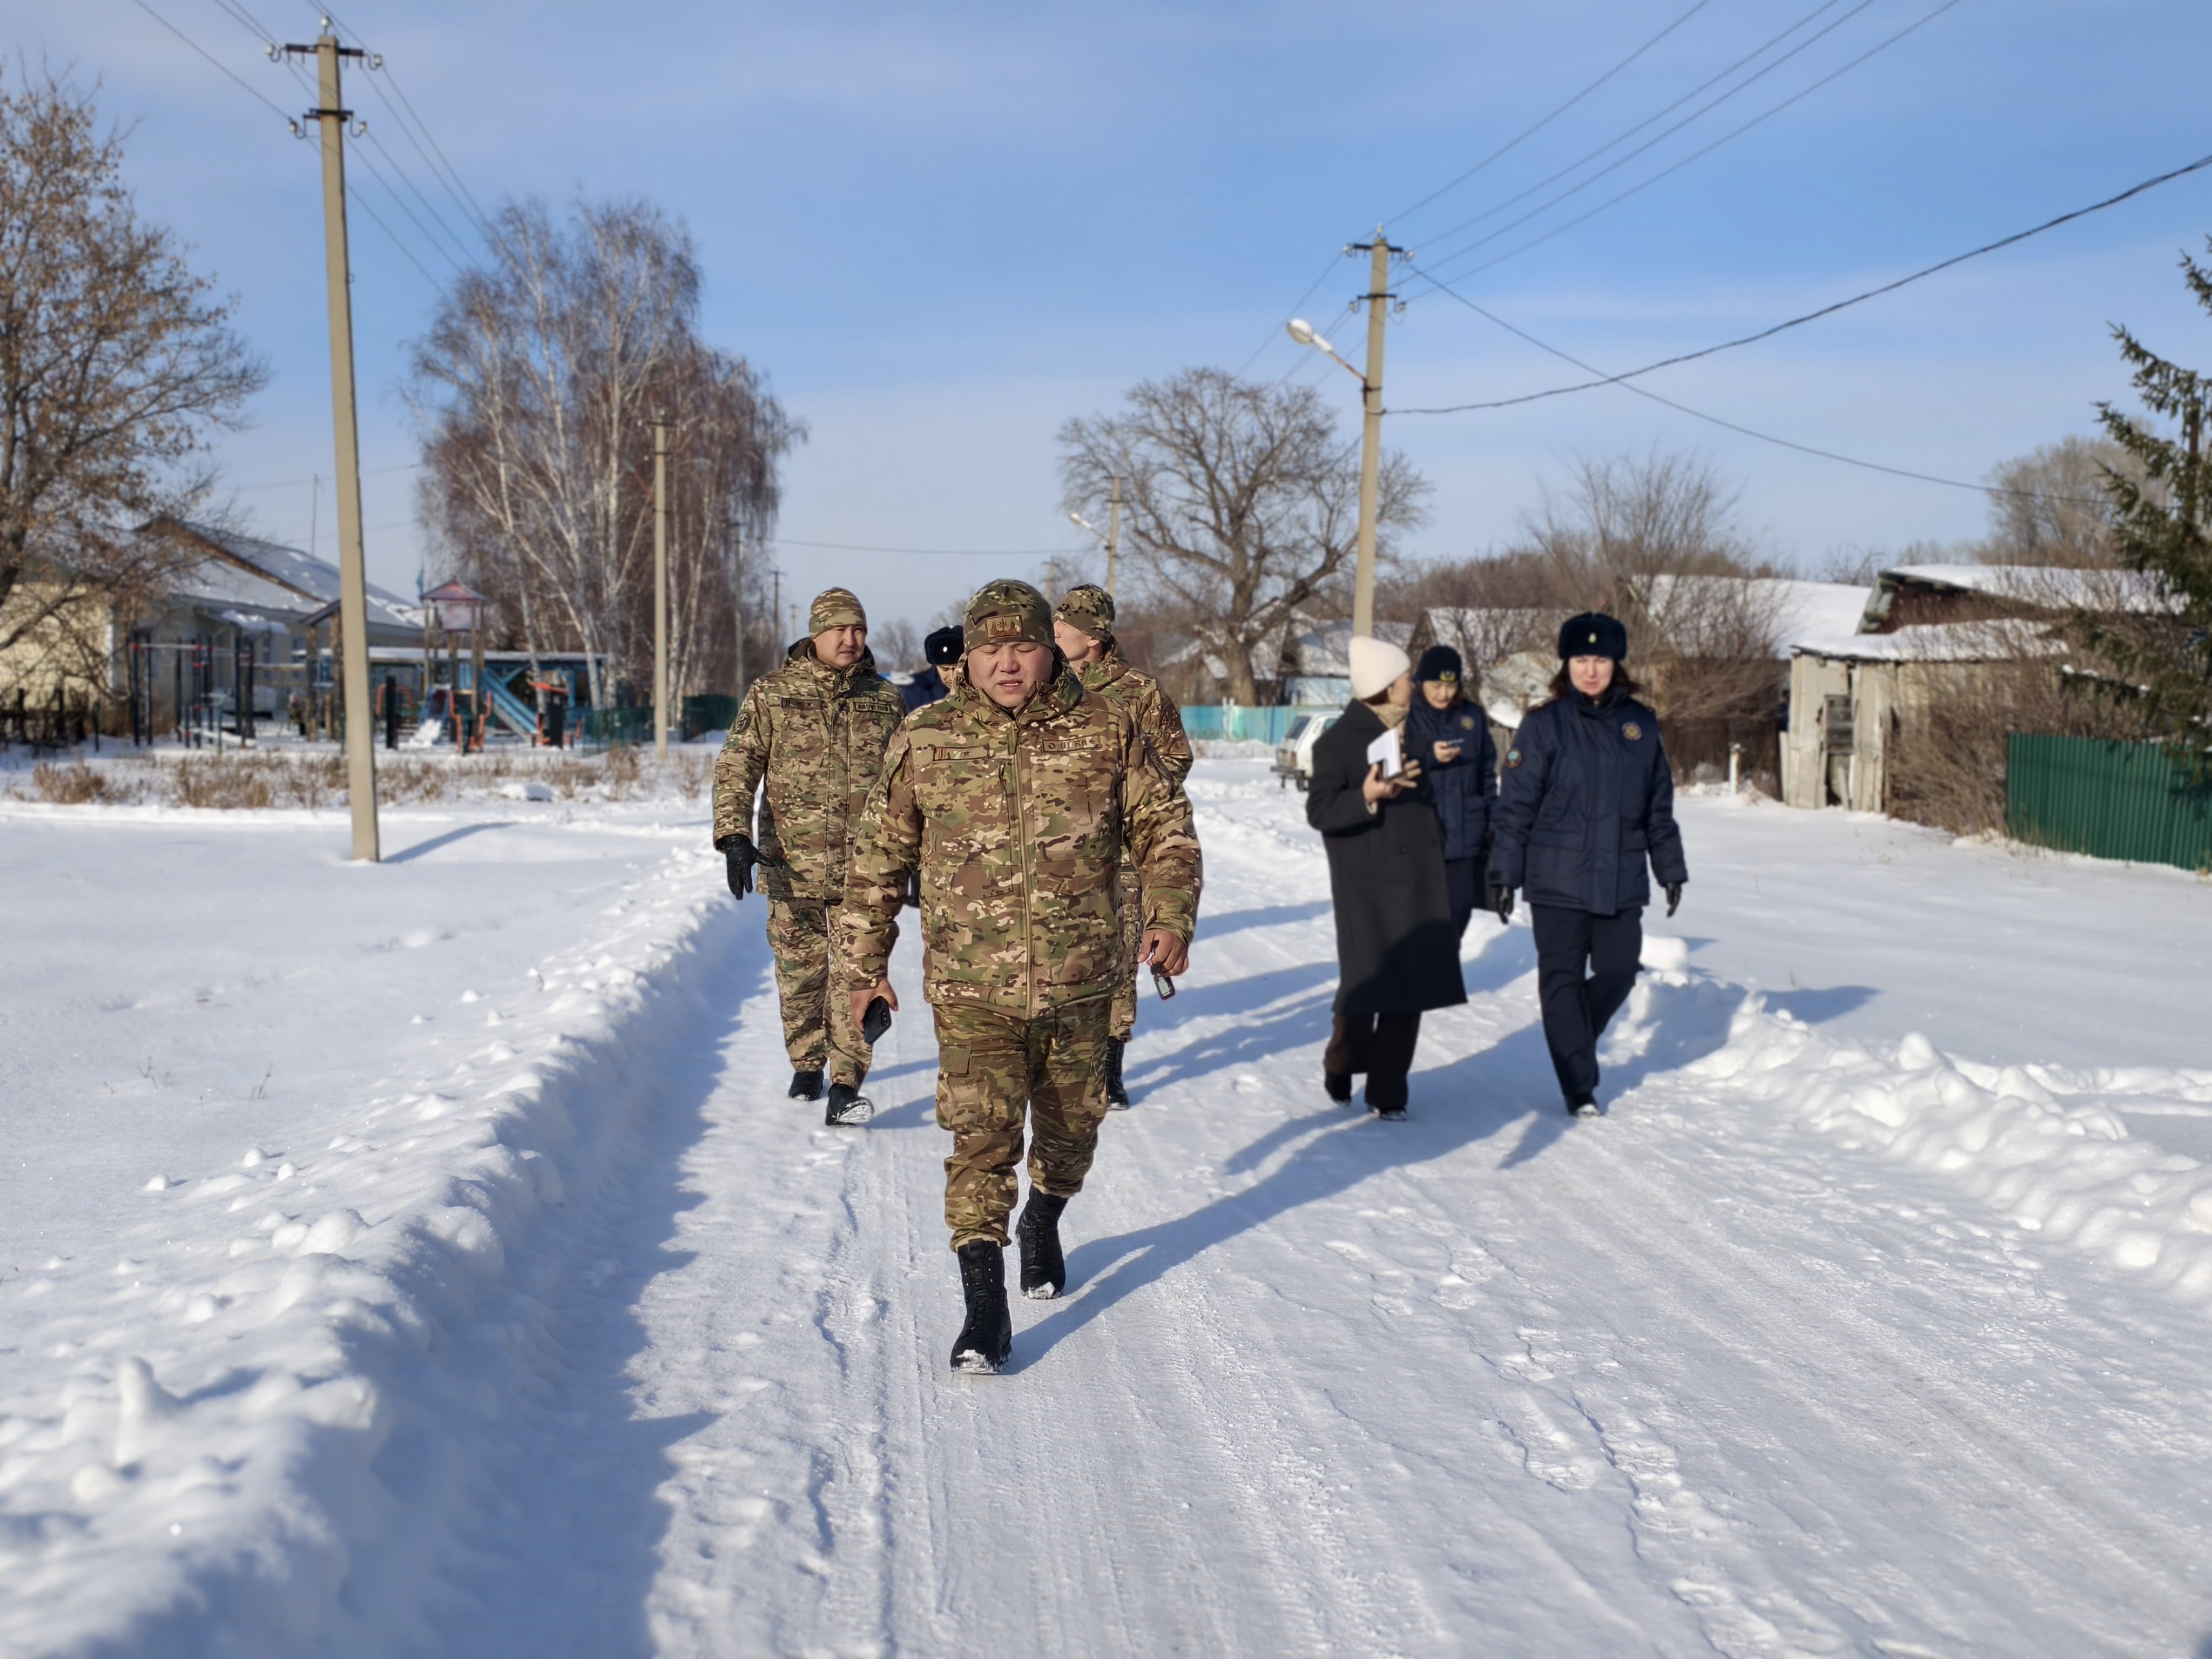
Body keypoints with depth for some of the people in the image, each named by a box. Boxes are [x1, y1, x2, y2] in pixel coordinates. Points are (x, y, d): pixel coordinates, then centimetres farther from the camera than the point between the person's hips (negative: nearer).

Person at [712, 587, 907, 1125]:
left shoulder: (885, 700, 7)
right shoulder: (771, 695, 2)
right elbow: (736, 769, -2)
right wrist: (735, 837, -14)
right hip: (793, 869, 0)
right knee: (800, 975, 10)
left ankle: (845, 1087, -6)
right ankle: (806, 1066, 31)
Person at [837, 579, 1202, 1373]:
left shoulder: (1107, 733, -1)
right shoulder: (923, 742, -2)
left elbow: (1165, 828, 7)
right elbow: (876, 861, 7)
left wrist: (1171, 915, -7)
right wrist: (864, 964, 8)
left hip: (1081, 986, 2)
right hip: (972, 990, -2)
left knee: (1072, 1127, 19)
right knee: (983, 1139, -11)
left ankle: (1044, 1223, 49)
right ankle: (984, 1309, -2)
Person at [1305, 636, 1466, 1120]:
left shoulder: (1412, 731, 14)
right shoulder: (1339, 740, -6)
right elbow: (1319, 811, -13)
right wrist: (1367, 797, -26)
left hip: (1418, 883, 6)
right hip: (1366, 886, -6)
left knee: (1411, 986, 2)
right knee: (1366, 986, -5)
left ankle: (1388, 1091, 10)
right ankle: (1341, 1067, 22)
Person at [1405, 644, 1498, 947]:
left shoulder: (1472, 716, 6)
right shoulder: (1406, 717, -5)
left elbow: (1488, 771, 11)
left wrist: (1493, 822, 8)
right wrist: (1429, 758, -18)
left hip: (1465, 835, 3)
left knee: (1461, 905, 9)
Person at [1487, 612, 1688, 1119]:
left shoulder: (1641, 725, 7)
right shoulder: (1544, 725, -4)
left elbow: (1660, 806, 14)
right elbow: (1515, 806, -4)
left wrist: (1671, 868, 16)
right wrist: (1504, 873, -7)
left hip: (1623, 883, 3)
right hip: (1557, 883, -3)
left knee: (1618, 973, 7)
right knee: (1562, 981, 1)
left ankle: (1575, 1041, 34)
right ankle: (1579, 1087, 12)